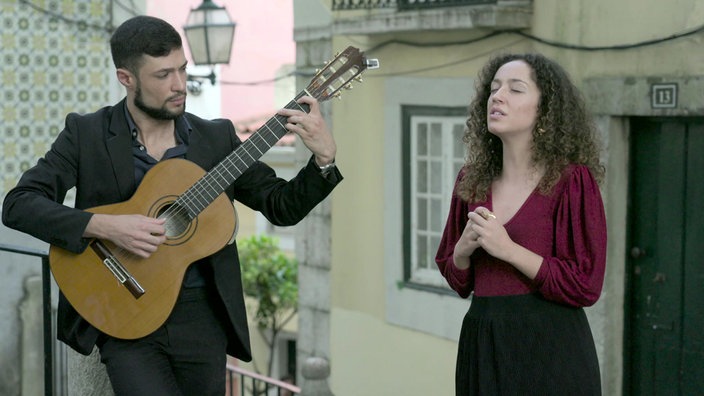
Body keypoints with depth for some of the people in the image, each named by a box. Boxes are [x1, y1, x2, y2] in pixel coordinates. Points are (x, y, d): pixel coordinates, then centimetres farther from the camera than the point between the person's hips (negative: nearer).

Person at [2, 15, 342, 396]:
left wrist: (324, 158, -9)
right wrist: (105, 226, -21)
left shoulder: (217, 137, 7)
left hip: (200, 315, 3)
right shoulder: (86, 133, -1)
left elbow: (283, 207, 9)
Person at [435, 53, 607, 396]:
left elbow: (586, 286, -12)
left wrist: (508, 250, -18)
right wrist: (464, 248, -7)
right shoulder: (472, 180, 8)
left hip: (547, 347, -5)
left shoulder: (573, 181, -8)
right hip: (482, 345, 5)